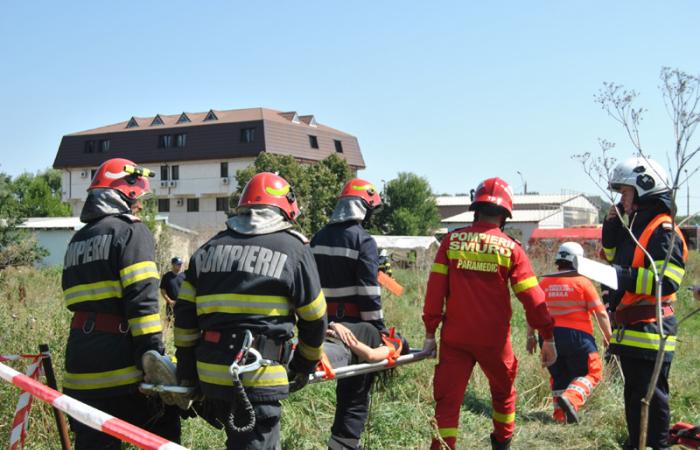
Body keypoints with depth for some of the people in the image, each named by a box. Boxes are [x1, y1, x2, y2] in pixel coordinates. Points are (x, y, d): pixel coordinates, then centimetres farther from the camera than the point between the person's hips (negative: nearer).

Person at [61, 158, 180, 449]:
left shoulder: (77, 241, 18)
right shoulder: (131, 231, -6)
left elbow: (80, 301, 19)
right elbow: (143, 302, -16)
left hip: (81, 369, 7)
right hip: (121, 366, -7)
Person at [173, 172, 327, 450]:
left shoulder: (209, 248, 13)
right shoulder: (293, 249, -1)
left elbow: (184, 312, 9)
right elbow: (313, 319, 4)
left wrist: (186, 364, 15)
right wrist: (306, 364, 18)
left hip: (212, 375, 5)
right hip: (257, 379, -5)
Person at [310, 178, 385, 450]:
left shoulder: (319, 238, 10)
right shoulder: (363, 241, -12)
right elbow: (369, 292, -16)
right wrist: (379, 328, -11)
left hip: (326, 326, 7)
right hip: (356, 326, -7)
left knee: (346, 387, 20)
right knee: (355, 395, 1)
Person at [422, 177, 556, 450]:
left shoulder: (452, 240, -2)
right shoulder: (510, 249, -5)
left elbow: (435, 289, -4)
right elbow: (532, 297, -5)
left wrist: (430, 332, 2)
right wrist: (548, 337, 4)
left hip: (454, 337, 0)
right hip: (493, 340, 0)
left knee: (448, 399, 5)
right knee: (503, 391, 24)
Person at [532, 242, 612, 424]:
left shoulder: (544, 283, 7)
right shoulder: (583, 282, -4)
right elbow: (601, 313, -5)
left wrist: (530, 336, 18)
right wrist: (608, 336, 5)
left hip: (549, 335, 5)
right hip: (576, 334, -4)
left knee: (559, 376, 18)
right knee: (591, 372, 7)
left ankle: (560, 414, 16)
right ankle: (571, 398, -17)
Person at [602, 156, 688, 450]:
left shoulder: (663, 231, -15)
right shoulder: (634, 227, 15)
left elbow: (667, 281, -25)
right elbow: (615, 258, 28)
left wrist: (626, 277, -31)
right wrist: (611, 228, 13)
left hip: (649, 331, -10)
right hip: (628, 331, 10)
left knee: (651, 397, -3)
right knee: (633, 395, 20)